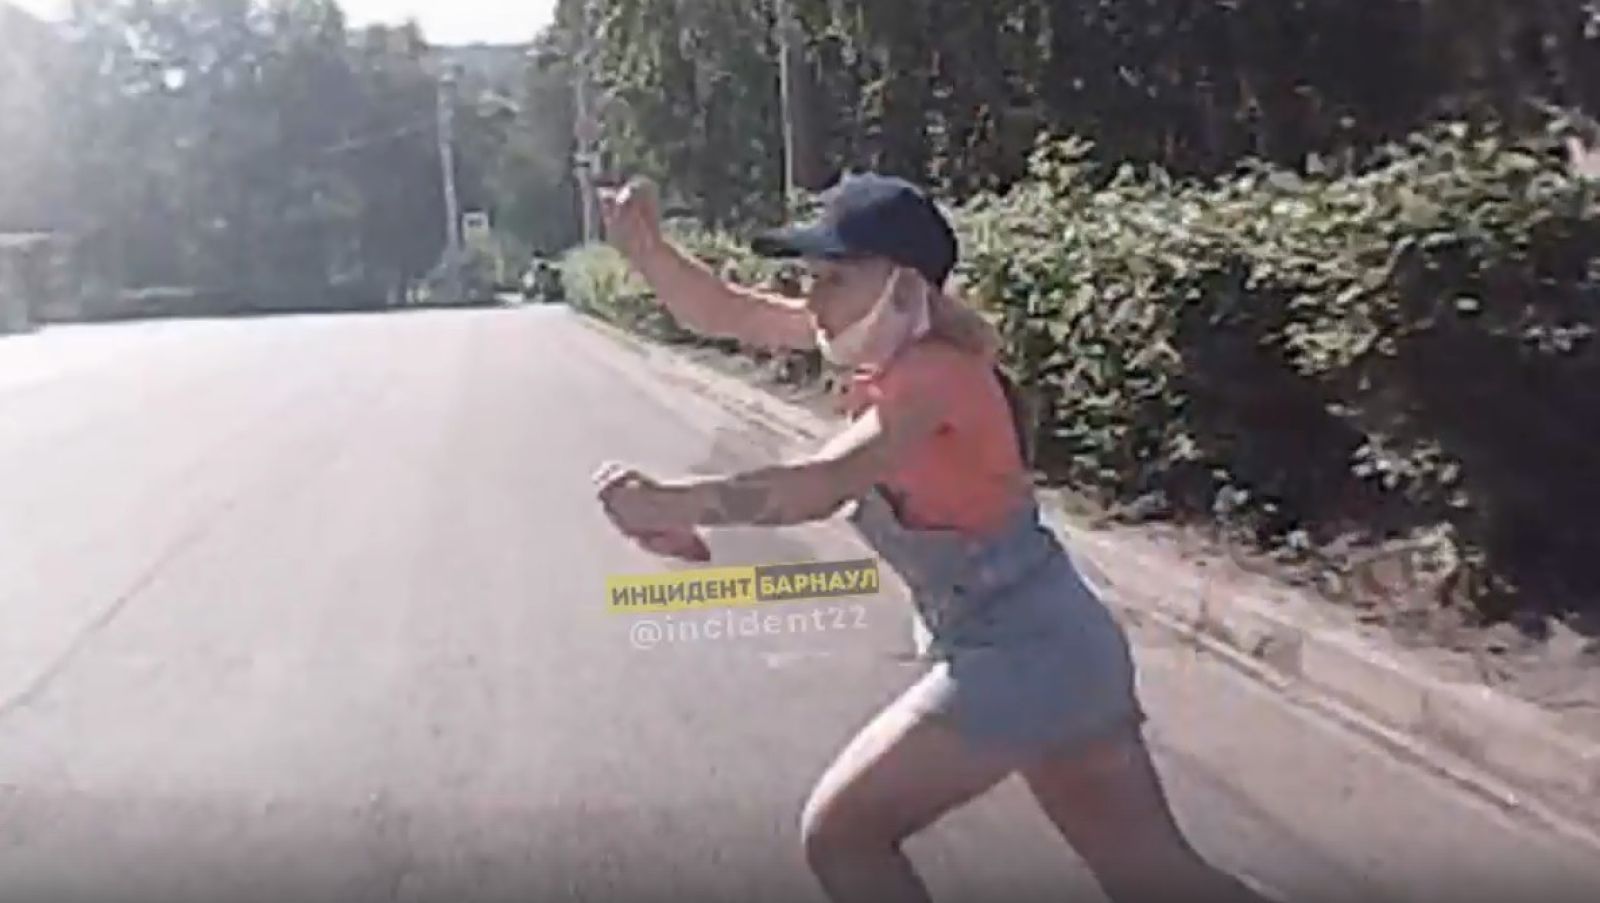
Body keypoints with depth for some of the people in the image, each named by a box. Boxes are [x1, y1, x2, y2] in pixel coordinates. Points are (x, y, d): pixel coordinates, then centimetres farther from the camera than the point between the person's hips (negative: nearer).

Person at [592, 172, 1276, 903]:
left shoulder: (932, 375, -19)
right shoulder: (896, 335, 4)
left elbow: (823, 486, -37)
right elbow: (727, 315, 5)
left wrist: (673, 503, -40)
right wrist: (644, 246, -9)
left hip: (1020, 655, -9)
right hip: (1053, 642, 9)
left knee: (838, 833, 1)